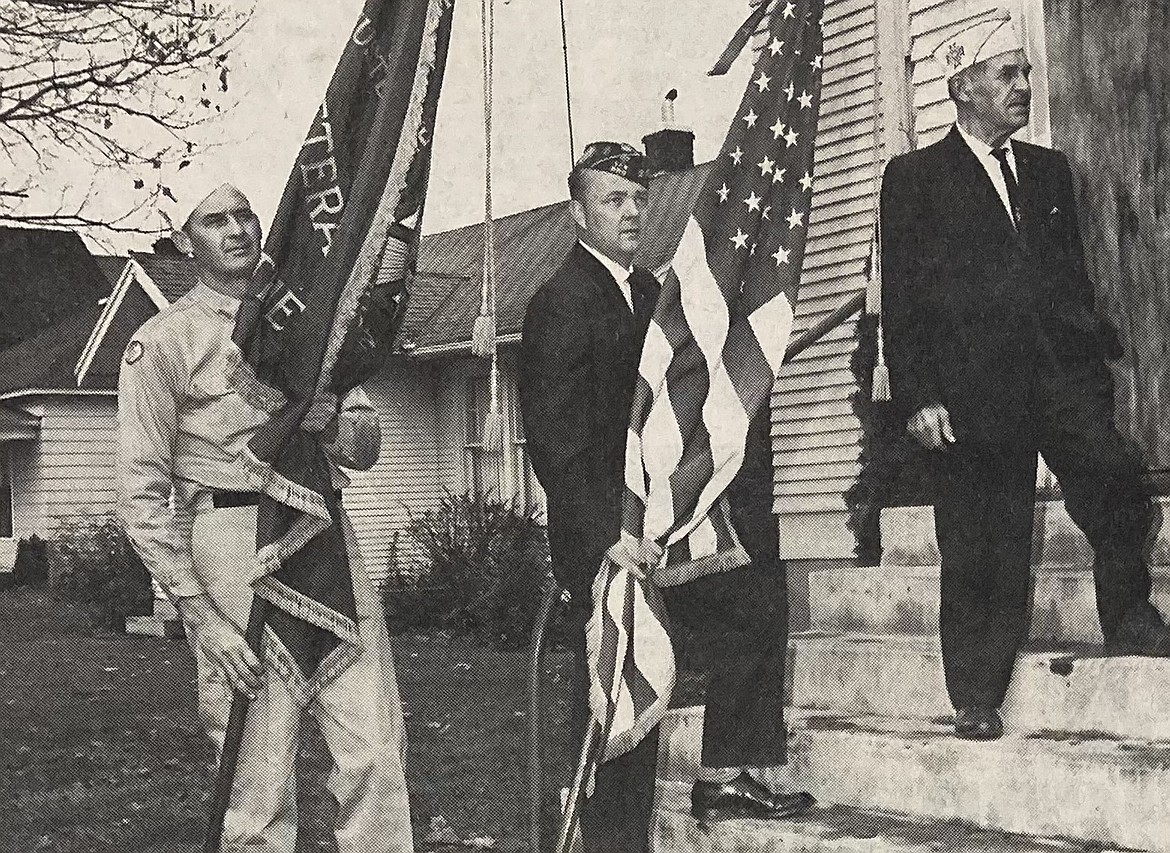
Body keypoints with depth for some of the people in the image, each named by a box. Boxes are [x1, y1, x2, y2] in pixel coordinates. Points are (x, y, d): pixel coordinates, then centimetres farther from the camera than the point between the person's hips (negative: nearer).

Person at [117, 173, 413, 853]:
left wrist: (331, 421, -7)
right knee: (261, 777, -4)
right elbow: (143, 495, -2)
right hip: (234, 540, -4)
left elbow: (366, 449, 18)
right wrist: (201, 615, -10)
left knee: (377, 756, -3)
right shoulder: (162, 341, 2)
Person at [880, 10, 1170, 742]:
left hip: (1062, 375, 3)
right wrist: (919, 396, -8)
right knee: (980, 554, 1)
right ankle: (977, 701, 12)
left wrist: (1097, 353, 7)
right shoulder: (915, 179, 5)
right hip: (973, 389, -3)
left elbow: (1076, 276, 20)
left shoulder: (1050, 170, 19)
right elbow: (901, 300, 0)